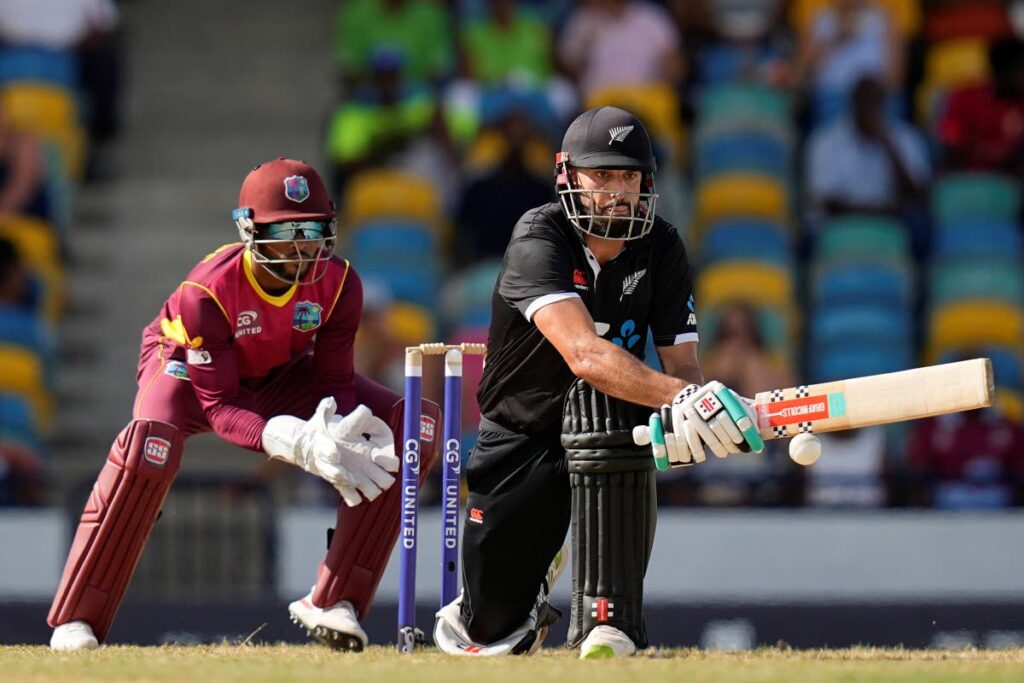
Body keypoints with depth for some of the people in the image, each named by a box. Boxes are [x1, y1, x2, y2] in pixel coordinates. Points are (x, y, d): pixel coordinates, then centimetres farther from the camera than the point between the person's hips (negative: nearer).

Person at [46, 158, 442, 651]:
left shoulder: (338, 284, -24)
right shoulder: (206, 292, -35)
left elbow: (335, 382, -17)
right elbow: (218, 408, -34)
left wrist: (337, 433, -42)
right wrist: (290, 440, -53)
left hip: (281, 377, 4)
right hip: (190, 368, -4)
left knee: (406, 427, -16)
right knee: (150, 443, -39)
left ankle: (333, 601, -9)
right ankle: (76, 620, -27)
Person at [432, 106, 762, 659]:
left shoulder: (661, 250, -9)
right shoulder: (538, 240, -23)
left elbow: (682, 365, -12)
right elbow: (583, 354, -37)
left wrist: (685, 420, -37)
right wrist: (681, 399, -51)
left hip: (606, 443, 1)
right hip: (519, 441, -1)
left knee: (602, 402, -37)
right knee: (490, 636, -1)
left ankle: (610, 614, -29)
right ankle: (536, 572, 39)